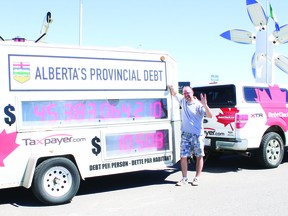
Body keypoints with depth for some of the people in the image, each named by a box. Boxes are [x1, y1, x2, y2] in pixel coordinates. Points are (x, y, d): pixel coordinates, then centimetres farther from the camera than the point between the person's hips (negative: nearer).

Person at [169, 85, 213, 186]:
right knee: (183, 156, 1)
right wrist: (171, 87, 3)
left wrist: (205, 105, -33)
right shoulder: (183, 101, 6)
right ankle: (184, 178, 10)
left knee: (199, 156, 4)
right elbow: (174, 93, 22)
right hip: (185, 134, 4)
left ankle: (196, 178, 14)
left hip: (197, 135, -4)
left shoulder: (198, 104, -10)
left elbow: (210, 115, -21)